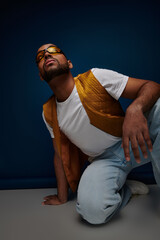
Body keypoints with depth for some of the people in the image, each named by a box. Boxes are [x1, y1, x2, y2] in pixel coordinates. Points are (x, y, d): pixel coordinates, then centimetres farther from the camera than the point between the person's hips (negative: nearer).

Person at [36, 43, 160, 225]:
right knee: (93, 209, -31)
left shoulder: (96, 78, -11)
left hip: (134, 142, -1)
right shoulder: (49, 114, 1)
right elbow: (60, 154, 11)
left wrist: (135, 109, -39)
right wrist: (62, 197, 9)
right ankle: (126, 189, 3)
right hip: (103, 160, 2)